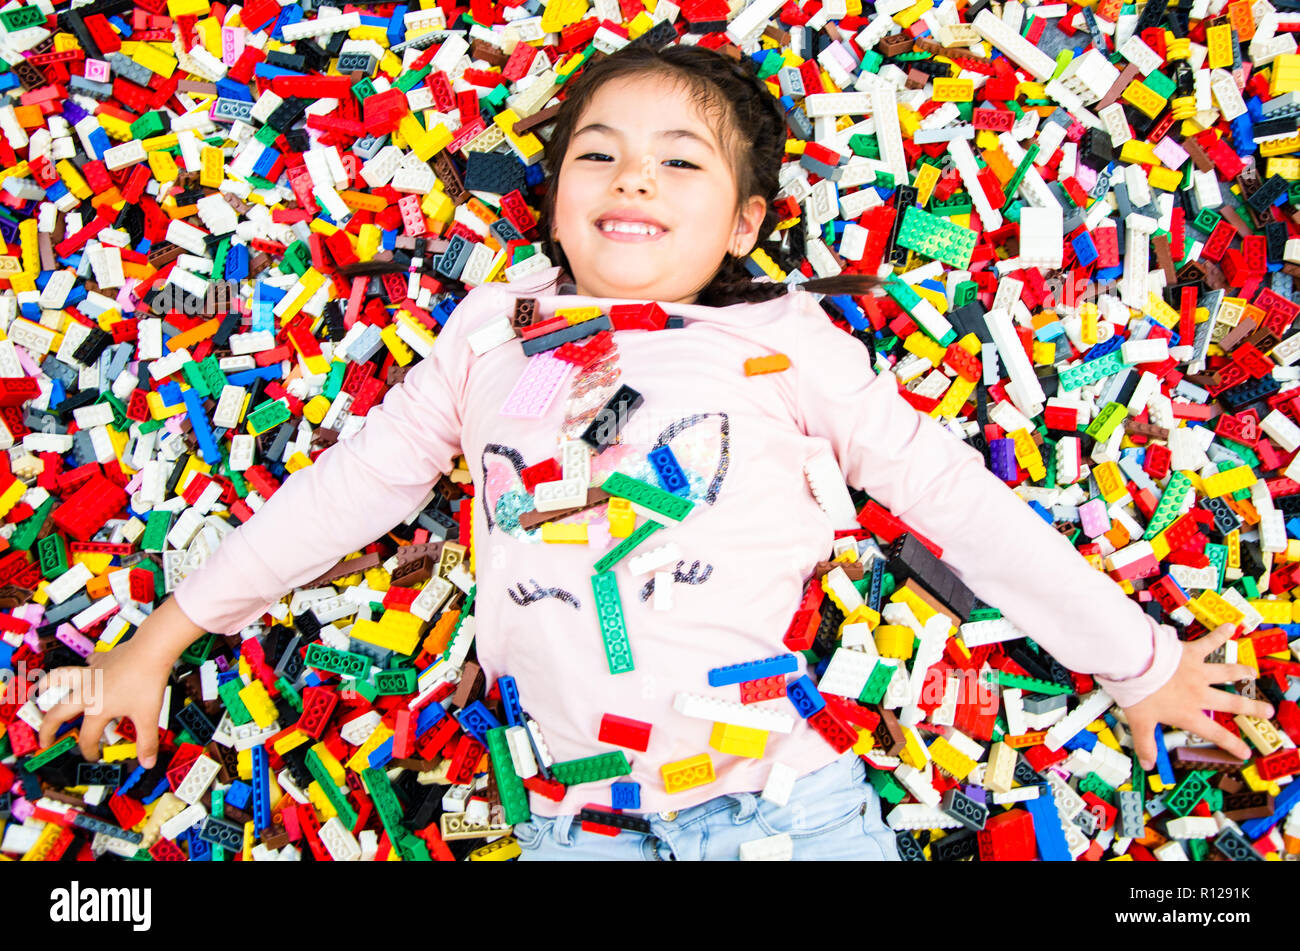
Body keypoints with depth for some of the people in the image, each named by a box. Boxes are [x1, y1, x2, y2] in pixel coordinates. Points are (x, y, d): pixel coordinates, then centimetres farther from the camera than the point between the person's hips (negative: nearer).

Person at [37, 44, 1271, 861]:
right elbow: (349, 484, 16)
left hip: (787, 795, 0)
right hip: (573, 822, 1)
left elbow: (952, 492, 9)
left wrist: (1139, 659, 10)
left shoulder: (785, 338, 8)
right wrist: (162, 636, 19)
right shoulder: (494, 331, 12)